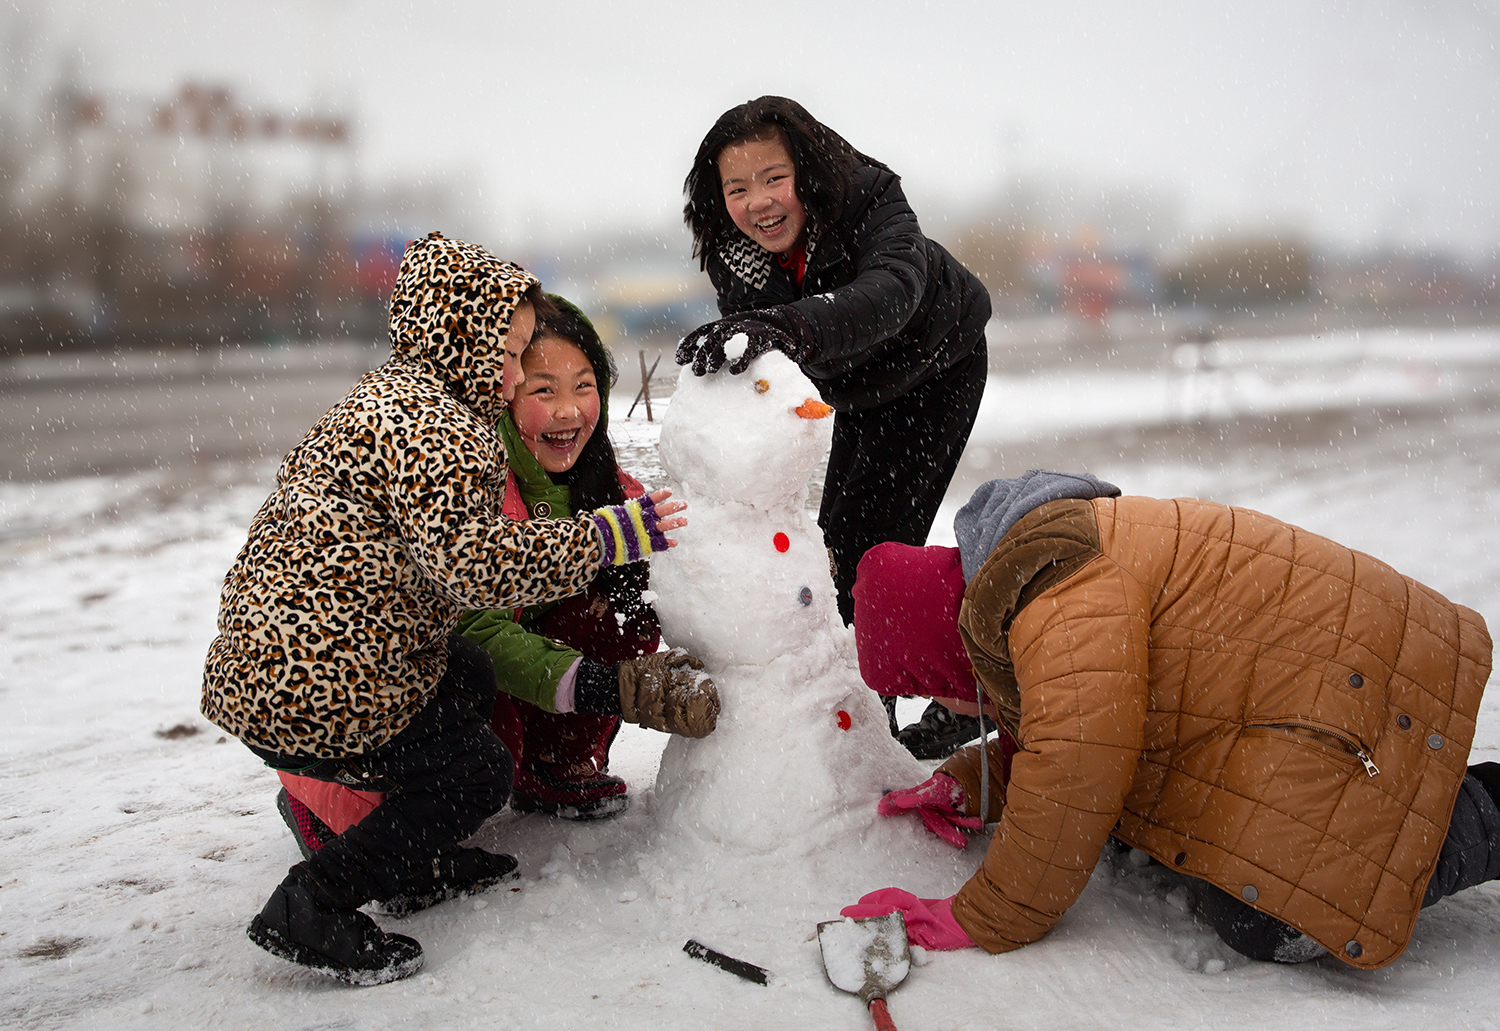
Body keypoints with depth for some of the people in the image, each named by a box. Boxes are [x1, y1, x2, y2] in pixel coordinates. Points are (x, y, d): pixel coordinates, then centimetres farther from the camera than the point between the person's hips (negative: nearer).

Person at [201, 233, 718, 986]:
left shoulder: (391, 397, 17)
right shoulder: (431, 428, -18)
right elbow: (474, 562, -26)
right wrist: (602, 539, -18)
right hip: (314, 690, -10)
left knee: (469, 676, 25)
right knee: (475, 773, 4)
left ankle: (418, 862, 31)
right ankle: (310, 907, 0)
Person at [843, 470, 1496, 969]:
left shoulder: (1062, 595, -23)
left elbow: (1075, 771, -30)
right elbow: (1059, 734, 25)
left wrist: (981, 923, -22)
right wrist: (967, 787, 9)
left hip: (1348, 682, -11)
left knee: (1261, 924, -20)